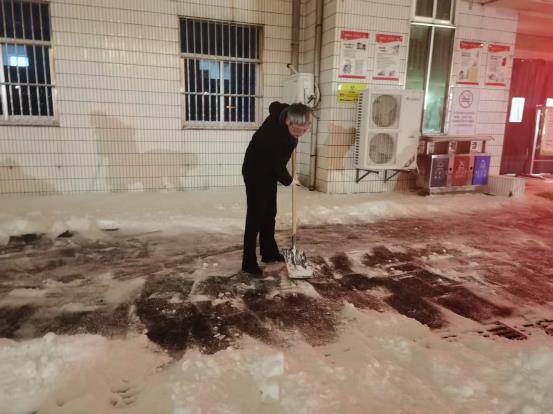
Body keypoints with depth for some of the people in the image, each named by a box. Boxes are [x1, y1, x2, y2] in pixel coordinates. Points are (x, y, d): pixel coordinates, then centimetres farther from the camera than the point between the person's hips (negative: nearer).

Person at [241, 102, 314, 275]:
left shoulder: (282, 112, -10)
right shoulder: (276, 136, -34)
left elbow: (274, 105, 16)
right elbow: (278, 167, -25)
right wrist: (289, 181, -7)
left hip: (269, 170, 9)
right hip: (255, 172, -9)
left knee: (269, 213, 14)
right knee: (255, 216, -7)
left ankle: (269, 252, 27)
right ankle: (249, 262, 0)